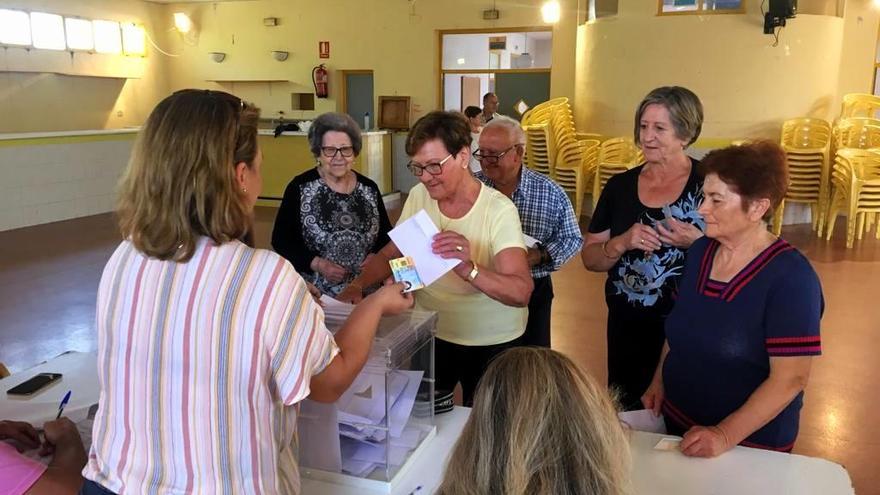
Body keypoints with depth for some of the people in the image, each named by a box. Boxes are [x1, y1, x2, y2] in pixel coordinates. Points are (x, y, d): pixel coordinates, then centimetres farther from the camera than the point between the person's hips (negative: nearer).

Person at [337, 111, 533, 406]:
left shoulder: (499, 210, -22)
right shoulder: (418, 196, -5)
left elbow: (521, 293, -31)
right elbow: (389, 254, 6)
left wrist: (468, 269, -48)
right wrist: (357, 285, -12)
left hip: (490, 343, -4)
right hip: (430, 333, 4)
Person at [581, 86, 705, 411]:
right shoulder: (619, 186, 1)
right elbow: (590, 259, 3)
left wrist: (696, 242, -23)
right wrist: (622, 242, -16)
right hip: (629, 321, 3)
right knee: (622, 407, 17)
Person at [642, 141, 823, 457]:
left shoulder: (790, 277, -21)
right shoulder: (700, 251, -2)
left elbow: (790, 378, -23)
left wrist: (726, 436, -26)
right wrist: (659, 382, 2)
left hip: (750, 443, -6)